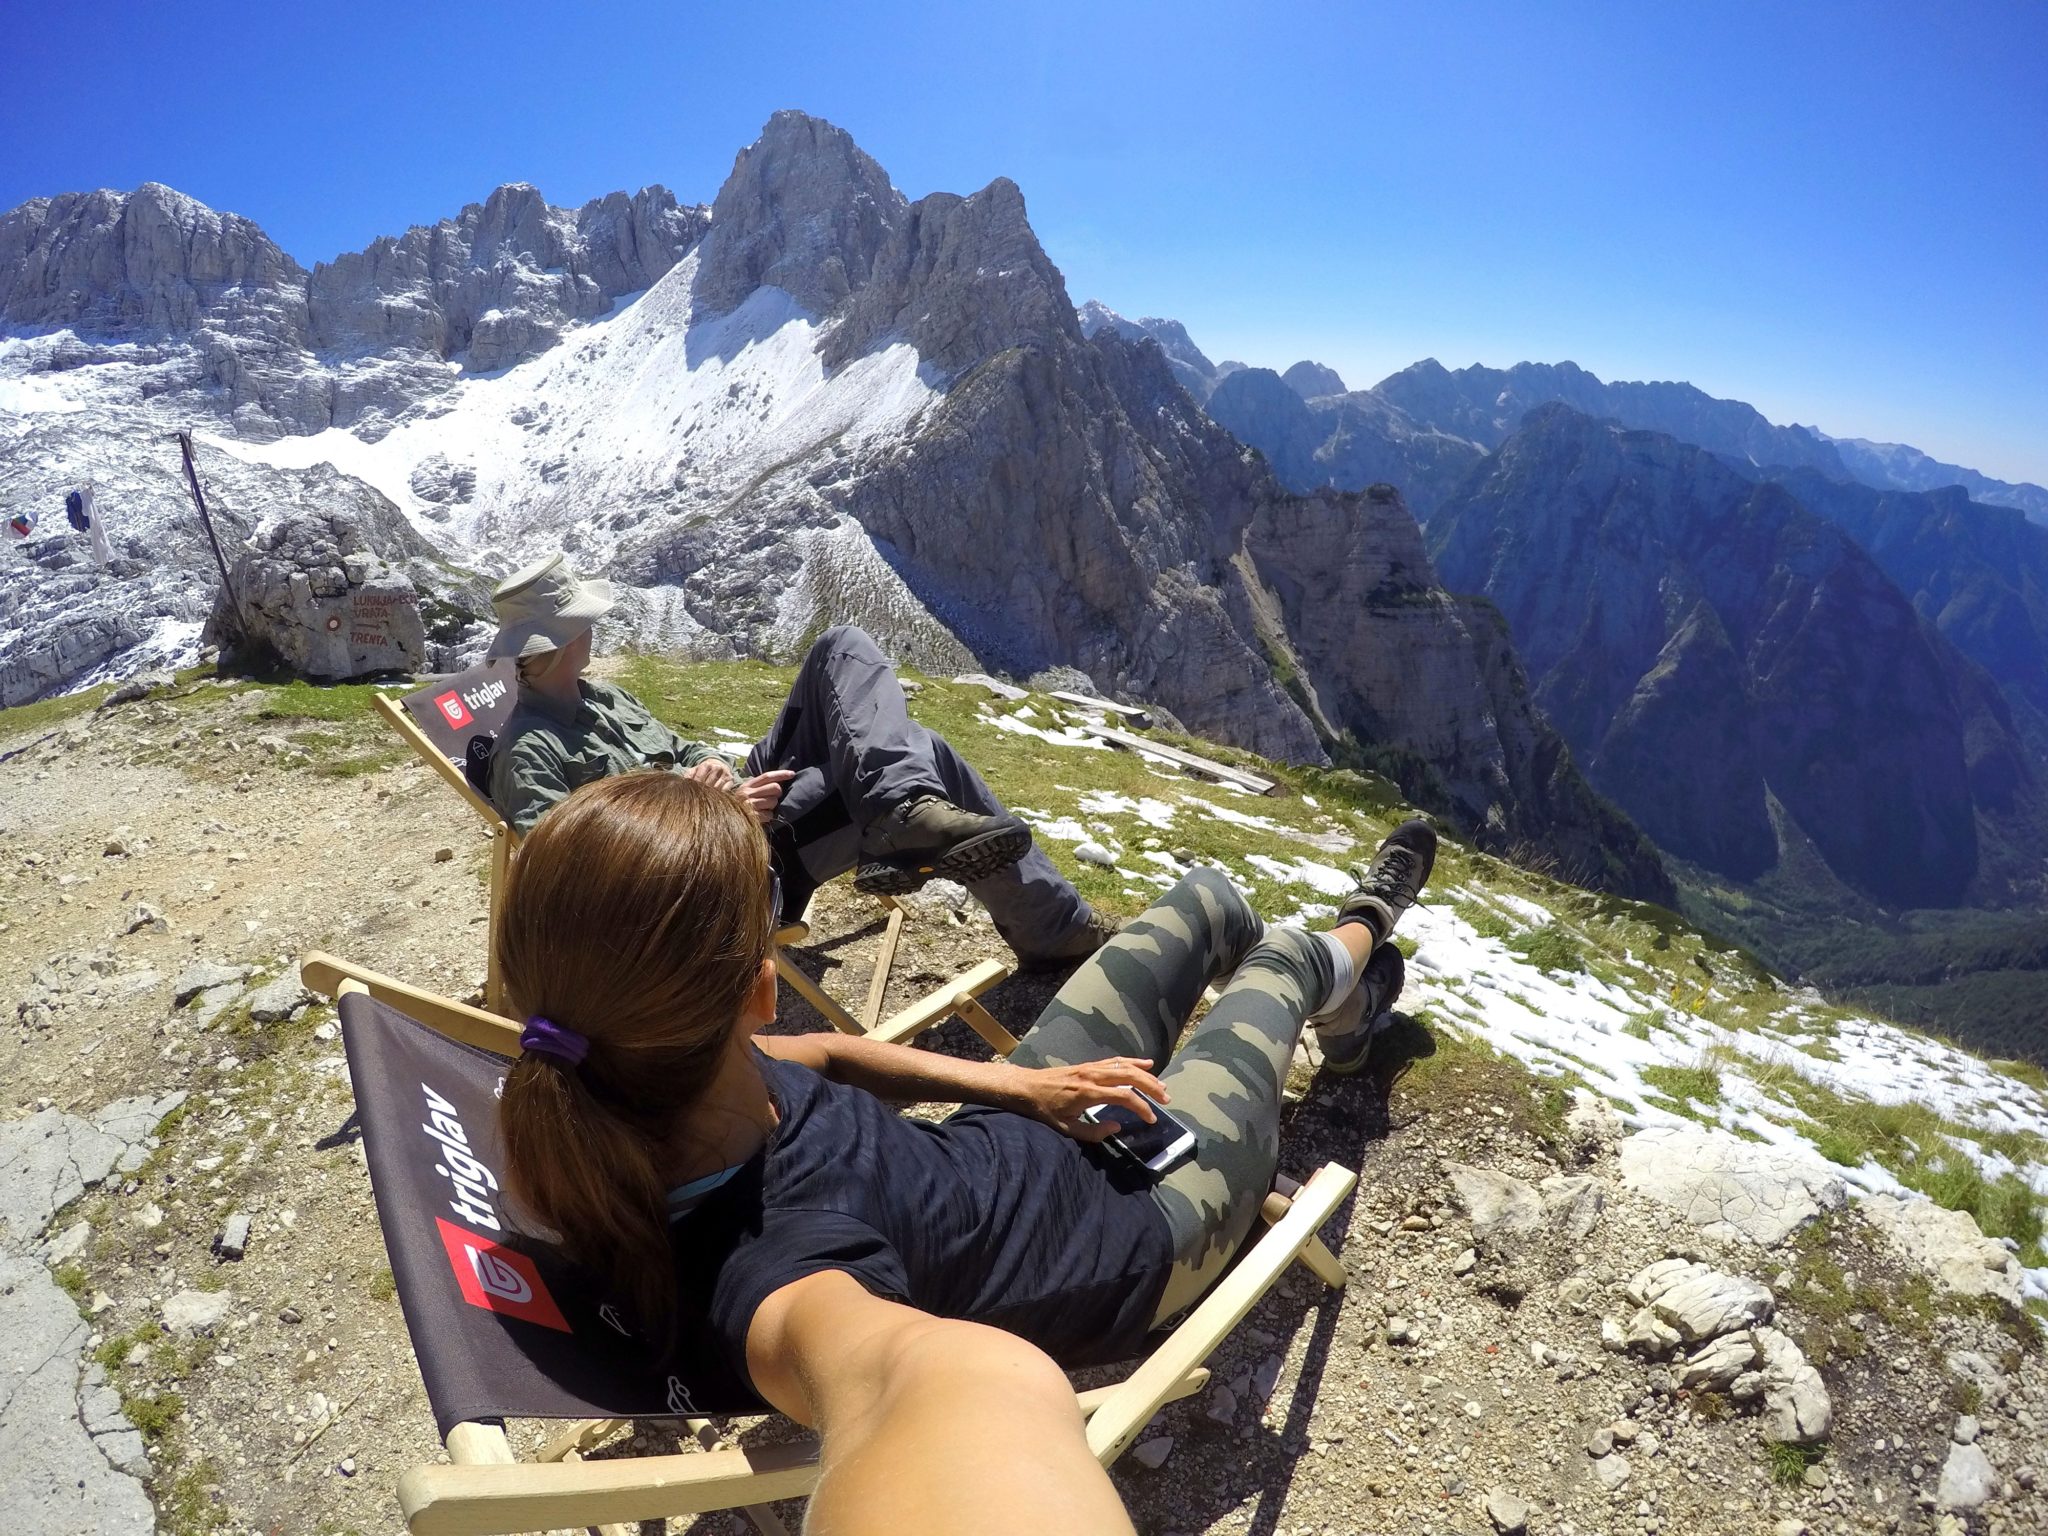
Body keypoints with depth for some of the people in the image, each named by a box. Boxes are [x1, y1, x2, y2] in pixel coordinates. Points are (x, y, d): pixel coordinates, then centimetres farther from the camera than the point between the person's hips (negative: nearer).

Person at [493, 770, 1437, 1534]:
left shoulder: (643, 1077, -23)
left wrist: (1020, 1087, -9)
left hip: (996, 1145, 6)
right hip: (1127, 1230, -5)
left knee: (1211, 900, 20)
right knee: (1279, 962, 15)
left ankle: (1337, 998, 56)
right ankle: (1342, 952, 56)